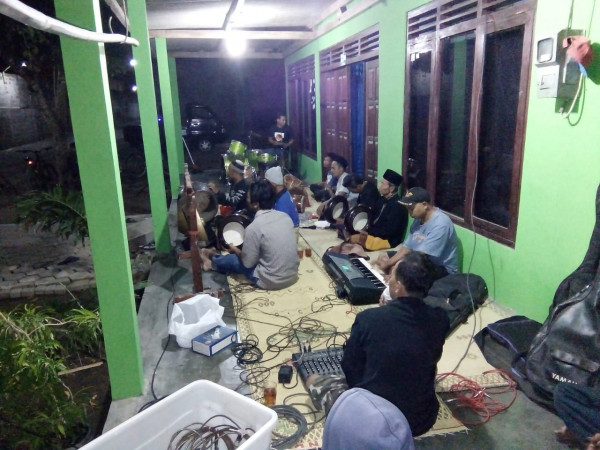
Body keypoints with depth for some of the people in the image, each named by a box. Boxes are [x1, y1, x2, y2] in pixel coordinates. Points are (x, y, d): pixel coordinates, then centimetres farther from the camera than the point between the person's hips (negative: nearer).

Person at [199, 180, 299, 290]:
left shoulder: (254, 228, -22)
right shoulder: (285, 216, -3)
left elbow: (248, 263, -12)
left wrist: (236, 250, 9)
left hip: (271, 281, -6)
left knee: (234, 259, 19)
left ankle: (212, 262, 49)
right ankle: (216, 257, 51)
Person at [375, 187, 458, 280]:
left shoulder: (440, 224, -26)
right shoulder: (418, 219, 4)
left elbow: (420, 256, -31)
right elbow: (407, 247, 1)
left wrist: (390, 264, -30)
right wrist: (389, 262, -15)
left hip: (442, 269, -9)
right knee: (383, 257, 7)